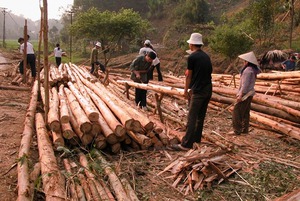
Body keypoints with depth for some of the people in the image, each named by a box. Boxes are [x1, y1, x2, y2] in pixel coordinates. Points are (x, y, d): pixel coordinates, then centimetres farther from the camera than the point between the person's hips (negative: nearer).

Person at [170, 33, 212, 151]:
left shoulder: (192, 57, -10)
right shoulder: (206, 56, 12)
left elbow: (189, 75, -5)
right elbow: (209, 72, 14)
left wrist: (186, 90, 6)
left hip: (198, 91, -8)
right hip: (208, 90, 8)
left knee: (192, 118, -7)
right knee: (200, 117, 16)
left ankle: (186, 144, -6)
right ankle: (196, 139, 25)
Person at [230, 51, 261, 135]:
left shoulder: (248, 70, -19)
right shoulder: (253, 70, 12)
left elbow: (245, 84, -23)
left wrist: (241, 95, -23)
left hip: (245, 94, -10)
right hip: (250, 93, 10)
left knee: (237, 111, -5)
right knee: (246, 112, 15)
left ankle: (237, 130, -2)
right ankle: (245, 129, 22)